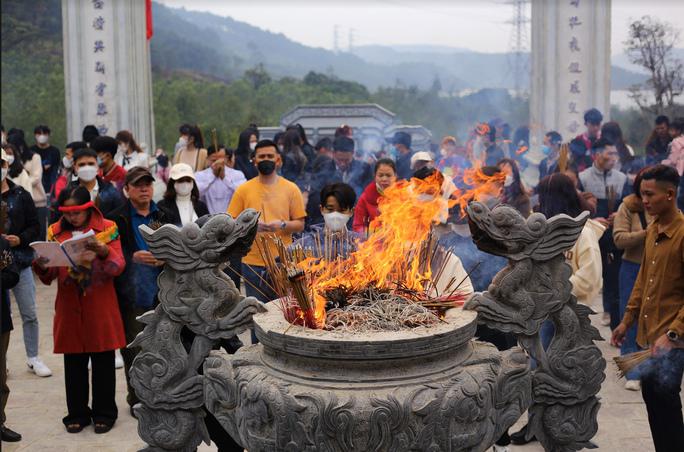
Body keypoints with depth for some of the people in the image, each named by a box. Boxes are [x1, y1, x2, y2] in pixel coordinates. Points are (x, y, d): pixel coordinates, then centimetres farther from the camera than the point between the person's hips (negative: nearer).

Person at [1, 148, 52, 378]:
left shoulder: (21, 195, 4)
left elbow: (35, 227, 5)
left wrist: (20, 239, -12)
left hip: (20, 262, 1)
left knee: (29, 314, 6)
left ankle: (33, 358, 19)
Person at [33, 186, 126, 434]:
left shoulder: (107, 229, -2)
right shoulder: (55, 232, 5)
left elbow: (118, 267, -11)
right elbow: (49, 277, 3)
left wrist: (103, 252, -30)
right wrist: (42, 267, -20)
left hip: (101, 308, -2)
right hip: (69, 308, 2)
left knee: (103, 362, 6)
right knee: (74, 364, 9)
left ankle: (104, 413, 19)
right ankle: (77, 414, 22)